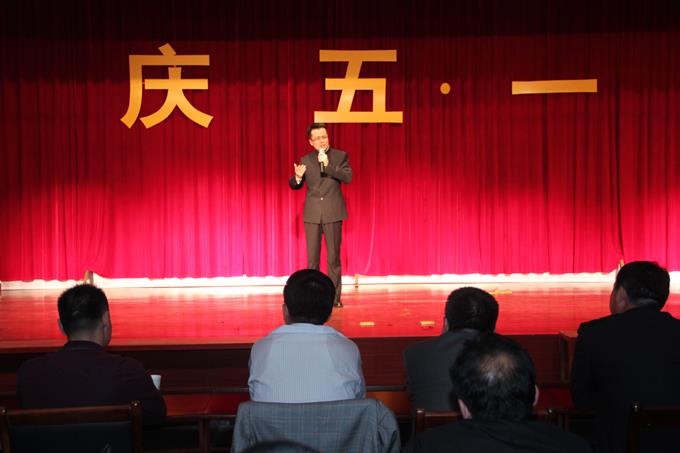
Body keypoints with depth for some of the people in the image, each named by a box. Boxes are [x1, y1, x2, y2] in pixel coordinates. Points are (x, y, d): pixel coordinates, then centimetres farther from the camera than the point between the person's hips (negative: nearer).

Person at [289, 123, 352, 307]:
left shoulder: (340, 156, 4)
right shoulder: (305, 160, 10)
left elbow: (348, 177, -9)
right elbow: (295, 185, 11)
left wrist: (327, 165, -17)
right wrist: (297, 177, -12)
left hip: (333, 213, -2)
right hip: (312, 214, 2)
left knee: (334, 257, 0)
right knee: (312, 258, 2)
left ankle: (335, 296, 5)